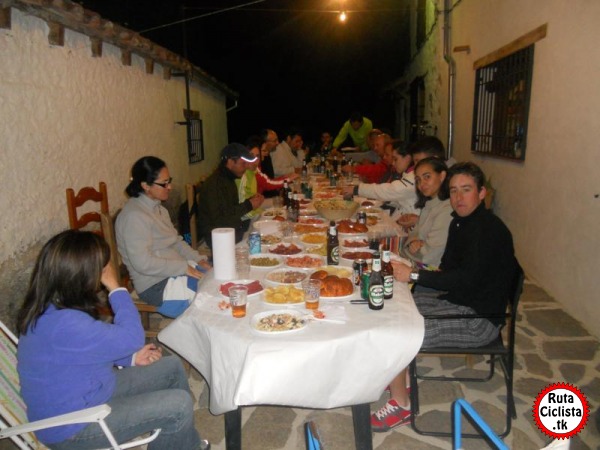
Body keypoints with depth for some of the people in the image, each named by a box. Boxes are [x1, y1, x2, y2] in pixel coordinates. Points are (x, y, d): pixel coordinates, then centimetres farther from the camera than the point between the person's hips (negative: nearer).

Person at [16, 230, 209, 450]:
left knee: (172, 367, 9)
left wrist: (131, 358, 2)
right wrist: (115, 287, -19)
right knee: (179, 405, -16)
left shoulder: (52, 307, -3)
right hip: (71, 425, -9)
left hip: (89, 390, 9)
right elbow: (131, 338, -27)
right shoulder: (63, 323, -35)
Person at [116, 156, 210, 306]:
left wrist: (198, 259, 1)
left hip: (174, 271, 9)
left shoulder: (157, 207, 10)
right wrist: (184, 267, -22)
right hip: (155, 285, -9)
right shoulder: (134, 216, -19)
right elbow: (143, 263, -24)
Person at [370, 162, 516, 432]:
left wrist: (414, 276, -32)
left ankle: (401, 405, 1)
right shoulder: (460, 222, 9)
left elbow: (467, 278, -30)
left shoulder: (489, 230, -20)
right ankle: (396, 376, 17)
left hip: (479, 319, -10)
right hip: (456, 302, 10)